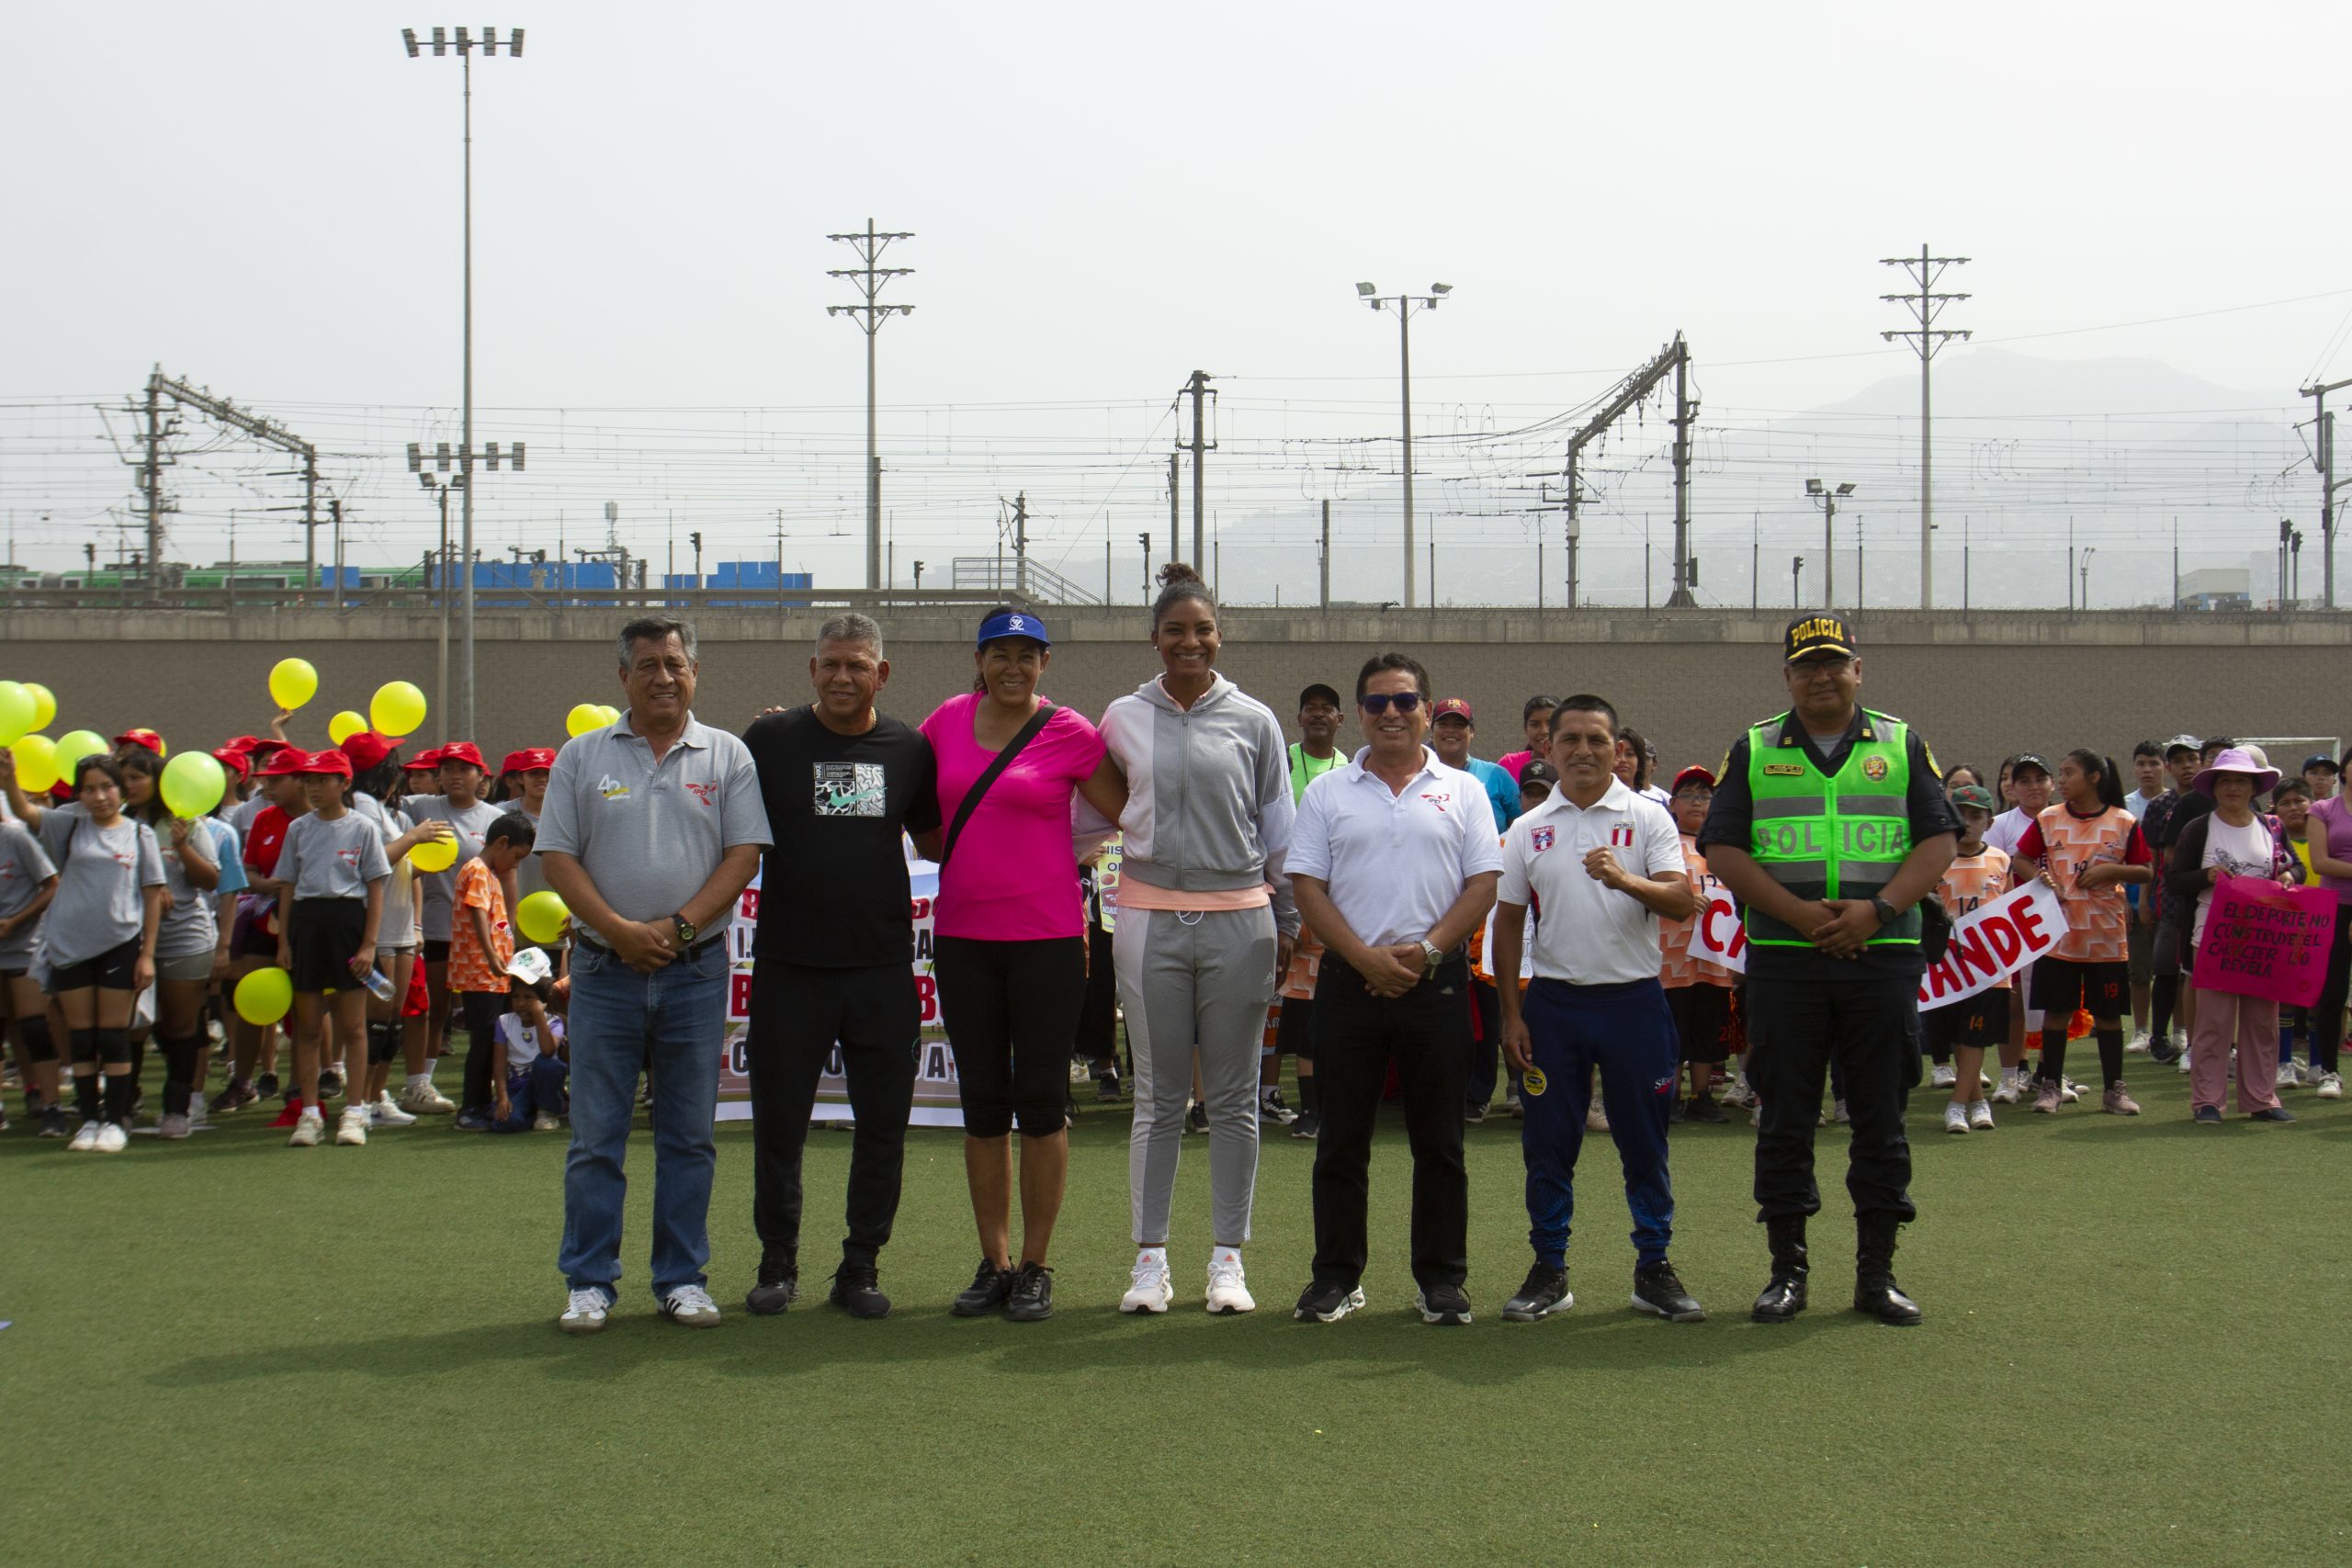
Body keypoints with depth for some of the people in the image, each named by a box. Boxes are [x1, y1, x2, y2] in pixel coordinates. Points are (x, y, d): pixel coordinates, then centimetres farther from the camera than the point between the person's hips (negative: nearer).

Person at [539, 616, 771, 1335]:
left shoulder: (727, 756, 6)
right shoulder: (582, 757, 7)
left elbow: (745, 853, -1)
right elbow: (557, 856, 1)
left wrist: (679, 925, -12)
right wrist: (618, 930, -11)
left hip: (696, 971, 0)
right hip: (604, 970, 0)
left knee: (690, 1135, 5)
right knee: (595, 1135, 1)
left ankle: (682, 1278, 13)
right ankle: (589, 1282, 8)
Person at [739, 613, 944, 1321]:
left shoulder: (909, 749, 6)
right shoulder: (770, 740, 0)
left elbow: (931, 839, 19)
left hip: (882, 967, 2)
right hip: (789, 964, -2)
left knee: (883, 1123, 5)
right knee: (778, 1121, 6)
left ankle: (861, 1265, 17)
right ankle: (778, 1262, 20)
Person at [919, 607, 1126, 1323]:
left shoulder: (1069, 734, -4)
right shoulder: (947, 722, 6)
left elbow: (1132, 818, 3)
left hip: (1047, 937, -3)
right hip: (962, 935, 4)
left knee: (1041, 1099, 1)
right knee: (982, 1102, 8)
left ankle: (1035, 1267, 10)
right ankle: (993, 1263, 17)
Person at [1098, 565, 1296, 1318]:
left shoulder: (1253, 720, 5)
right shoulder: (1123, 719, 6)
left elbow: (1279, 826, 9)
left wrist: (1287, 923, 9)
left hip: (1237, 918, 0)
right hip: (1150, 918, 0)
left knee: (1233, 1099, 4)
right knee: (1158, 1099, 4)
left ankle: (1228, 1257, 10)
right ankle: (1150, 1258, 9)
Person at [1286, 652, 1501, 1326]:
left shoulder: (1461, 792, 8)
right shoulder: (1327, 794, 9)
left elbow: (1484, 883, 2)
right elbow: (1307, 886, 2)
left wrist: (1427, 949, -12)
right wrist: (1365, 956, -11)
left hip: (1435, 981, 0)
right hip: (1349, 983, 0)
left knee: (1438, 1141, 4)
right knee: (1342, 1138, 4)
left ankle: (1442, 1279, 11)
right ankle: (1336, 1276, 11)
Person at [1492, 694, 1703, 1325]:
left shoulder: (1648, 818, 0)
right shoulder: (1527, 830, 7)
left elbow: (1684, 901, -11)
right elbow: (1507, 922, 10)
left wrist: (1625, 880, -30)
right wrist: (1511, 1013, 5)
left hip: (1634, 997, -2)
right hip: (1554, 1000, 2)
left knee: (1644, 1142, 3)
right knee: (1548, 1144, 4)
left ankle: (1654, 1268, 13)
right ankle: (1549, 1270, 13)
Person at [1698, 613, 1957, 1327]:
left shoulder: (1902, 746, 10)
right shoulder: (1753, 752, 8)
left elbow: (1939, 841, 3)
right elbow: (1723, 849, -1)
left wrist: (1878, 909, -12)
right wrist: (1802, 915, -13)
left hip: (1882, 957, 1)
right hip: (1784, 962, 0)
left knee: (1880, 1116, 3)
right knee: (1786, 1118, 2)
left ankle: (1877, 1272, 11)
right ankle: (1787, 1270, 10)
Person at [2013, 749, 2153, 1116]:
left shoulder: (2124, 823, 0)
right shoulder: (2047, 820, 3)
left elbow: (2147, 872, 3)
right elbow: (2019, 860, 9)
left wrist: (2110, 870, -13)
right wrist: (2041, 877, -11)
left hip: (2106, 935, -1)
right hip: (2058, 932, 1)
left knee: (2109, 1012, 6)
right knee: (2056, 1010, 4)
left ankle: (2114, 1088, 14)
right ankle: (2050, 1085, 13)